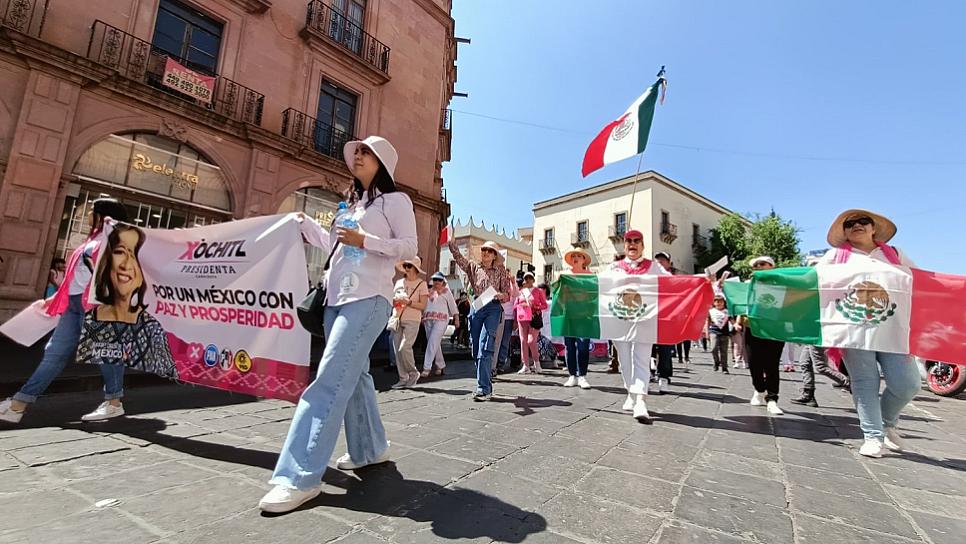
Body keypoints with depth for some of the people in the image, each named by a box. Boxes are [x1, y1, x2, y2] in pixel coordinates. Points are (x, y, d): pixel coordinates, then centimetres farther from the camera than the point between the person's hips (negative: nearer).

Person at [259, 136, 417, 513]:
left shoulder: (395, 199, 3)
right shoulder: (353, 203, 25)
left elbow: (409, 248, -6)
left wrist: (364, 241, -15)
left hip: (368, 298, -8)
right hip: (337, 297, 8)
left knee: (329, 380, -15)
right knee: (353, 376, 11)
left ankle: (301, 477, -11)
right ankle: (370, 449, 25)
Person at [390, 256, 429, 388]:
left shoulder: (421, 284, 0)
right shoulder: (399, 282, 15)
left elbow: (423, 305, -6)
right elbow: (393, 298, 23)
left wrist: (408, 302, -17)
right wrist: (393, 301, 1)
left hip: (412, 321, -5)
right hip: (397, 319, 5)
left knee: (405, 347, -16)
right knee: (398, 350, 2)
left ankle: (413, 373, 6)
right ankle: (403, 378, 11)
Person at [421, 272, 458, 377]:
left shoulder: (446, 291, 9)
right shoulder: (429, 291, 20)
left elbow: (453, 305, 9)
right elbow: (424, 304, 23)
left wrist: (456, 318, 4)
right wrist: (423, 317, 16)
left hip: (441, 319, -5)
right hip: (428, 319, 5)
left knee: (432, 342, -15)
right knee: (435, 344, 7)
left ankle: (427, 367, -17)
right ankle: (440, 366, 19)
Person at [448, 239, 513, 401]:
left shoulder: (500, 271, 10)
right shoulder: (473, 267, 16)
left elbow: (507, 293, 7)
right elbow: (457, 256, 4)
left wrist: (500, 295, -15)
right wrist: (451, 240, -9)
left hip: (493, 309, -3)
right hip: (476, 308, 4)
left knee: (484, 348, -16)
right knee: (476, 350, 5)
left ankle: (483, 388, -16)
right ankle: (487, 385, 19)